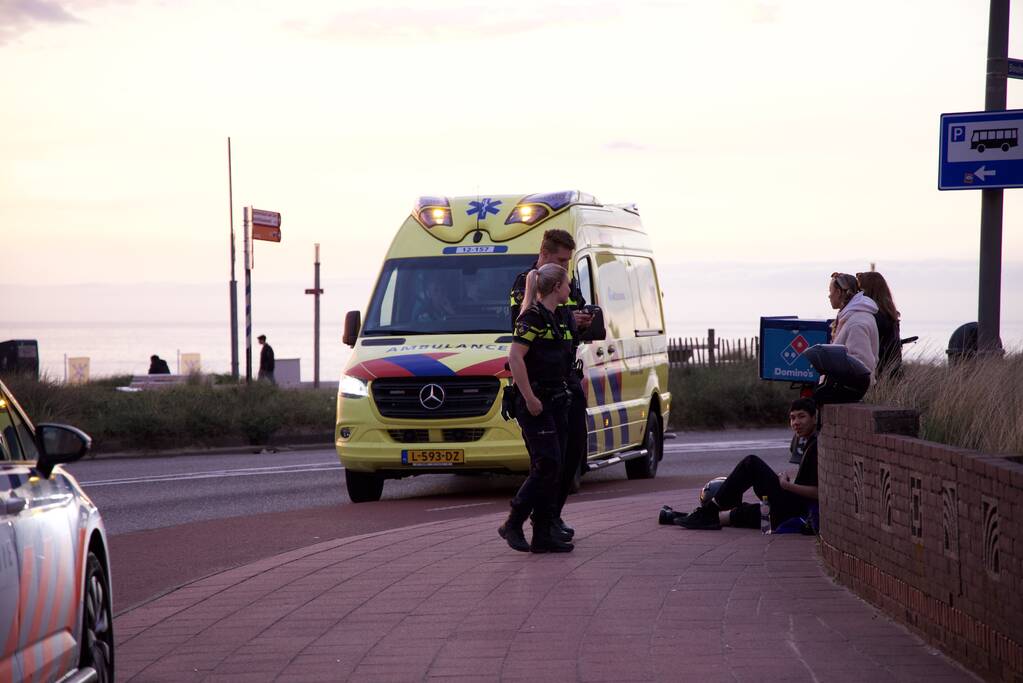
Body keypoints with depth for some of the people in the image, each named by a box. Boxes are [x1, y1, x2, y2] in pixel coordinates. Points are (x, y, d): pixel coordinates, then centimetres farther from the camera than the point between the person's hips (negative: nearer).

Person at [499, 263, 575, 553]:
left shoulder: (557, 319, 16)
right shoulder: (532, 317, -12)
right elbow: (515, 358, -20)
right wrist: (530, 399, -21)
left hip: (556, 401, 9)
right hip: (535, 403, -9)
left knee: (552, 470, 6)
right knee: (546, 466, -13)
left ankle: (543, 535, 8)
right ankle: (512, 525, -4)